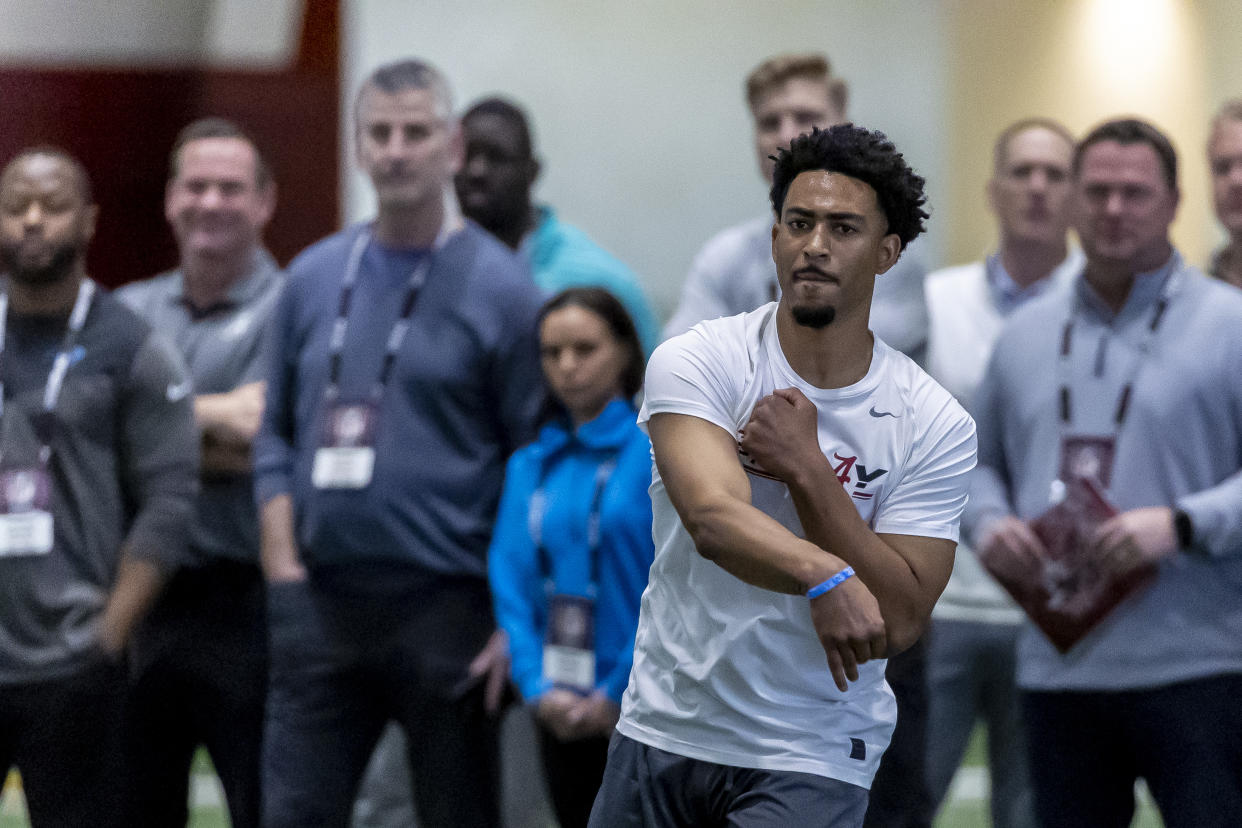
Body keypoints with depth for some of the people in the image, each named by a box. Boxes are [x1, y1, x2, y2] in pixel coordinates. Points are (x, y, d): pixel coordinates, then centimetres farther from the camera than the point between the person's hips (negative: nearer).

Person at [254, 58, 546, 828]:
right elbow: (277, 433, 16)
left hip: (447, 611, -4)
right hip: (321, 607, 4)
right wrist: (282, 556, 3)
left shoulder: (499, 287, -4)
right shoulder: (315, 277, 10)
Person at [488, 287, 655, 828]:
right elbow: (512, 582, 8)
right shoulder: (530, 465, 11)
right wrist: (538, 687, -5)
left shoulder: (658, 451, -5)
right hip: (563, 715, 5)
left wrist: (620, 692, -12)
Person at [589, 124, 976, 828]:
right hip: (661, 733, 1)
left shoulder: (937, 426, -6)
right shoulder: (695, 362, -8)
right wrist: (821, 575, -45)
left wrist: (806, 469, -21)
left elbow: (898, 623, -13)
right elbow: (711, 517, -26)